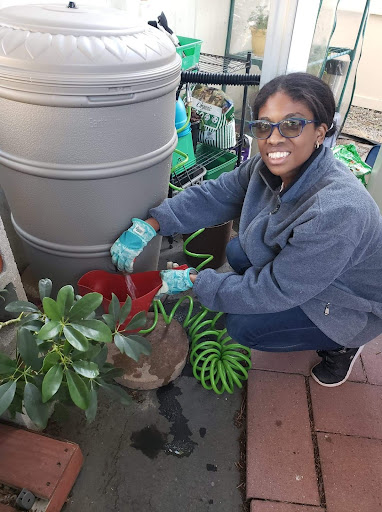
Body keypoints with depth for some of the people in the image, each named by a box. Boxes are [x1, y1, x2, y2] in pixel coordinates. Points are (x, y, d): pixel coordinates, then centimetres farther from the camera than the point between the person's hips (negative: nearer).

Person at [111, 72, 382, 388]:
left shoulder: (336, 210, -40)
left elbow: (276, 291, -32)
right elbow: (214, 195, -11)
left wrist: (191, 281, -26)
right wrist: (148, 227, -22)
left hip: (354, 306, -7)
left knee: (243, 326, -16)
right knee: (237, 252, 0)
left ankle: (342, 345, 7)